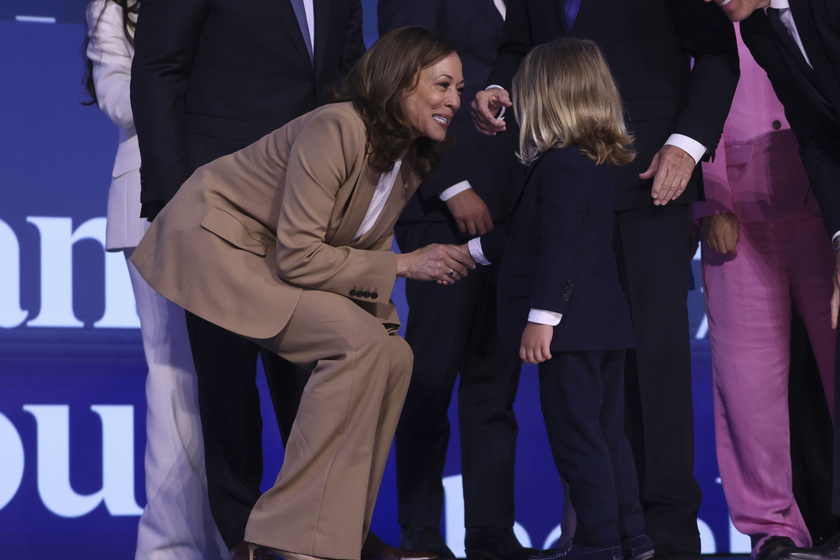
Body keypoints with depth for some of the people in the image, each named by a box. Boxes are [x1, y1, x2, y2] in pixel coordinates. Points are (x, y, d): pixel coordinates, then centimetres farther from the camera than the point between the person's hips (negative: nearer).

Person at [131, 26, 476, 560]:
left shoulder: (411, 163, 4)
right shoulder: (335, 131, -25)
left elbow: (363, 251, 11)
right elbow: (298, 257, -27)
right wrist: (405, 265, -22)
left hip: (274, 264, 10)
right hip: (213, 243, -10)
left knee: (394, 354, -1)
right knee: (356, 341, -24)